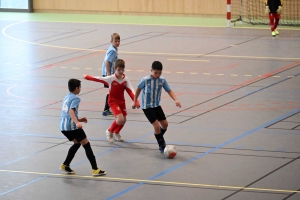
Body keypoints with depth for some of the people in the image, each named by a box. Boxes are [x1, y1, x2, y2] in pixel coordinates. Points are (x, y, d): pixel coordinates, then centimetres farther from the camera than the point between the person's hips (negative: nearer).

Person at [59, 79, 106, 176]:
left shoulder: (67, 97, 18)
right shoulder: (75, 98, -8)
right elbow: (71, 111, -24)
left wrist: (78, 119, 28)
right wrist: (77, 122, -37)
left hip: (63, 126, 9)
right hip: (72, 126, -9)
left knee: (77, 143, 26)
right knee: (86, 145, -1)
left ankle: (65, 165, 23)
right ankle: (95, 169, -4)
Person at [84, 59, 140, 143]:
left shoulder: (125, 79, -8)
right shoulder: (111, 79, -19)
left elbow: (130, 91, -15)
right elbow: (98, 79, -12)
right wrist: (87, 77, -8)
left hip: (121, 101, 5)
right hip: (113, 101, -5)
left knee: (123, 120, 11)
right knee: (120, 119, -20)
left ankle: (116, 133, 42)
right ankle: (109, 131, 8)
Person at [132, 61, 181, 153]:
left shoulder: (162, 80, -8)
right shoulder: (145, 80, -18)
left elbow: (169, 91, -7)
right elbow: (138, 89, -1)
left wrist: (176, 100, -24)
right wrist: (135, 101, 6)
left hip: (157, 105, 5)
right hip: (147, 107, -5)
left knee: (165, 124, 9)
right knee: (157, 126, -12)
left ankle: (160, 138, 39)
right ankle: (161, 145, 6)